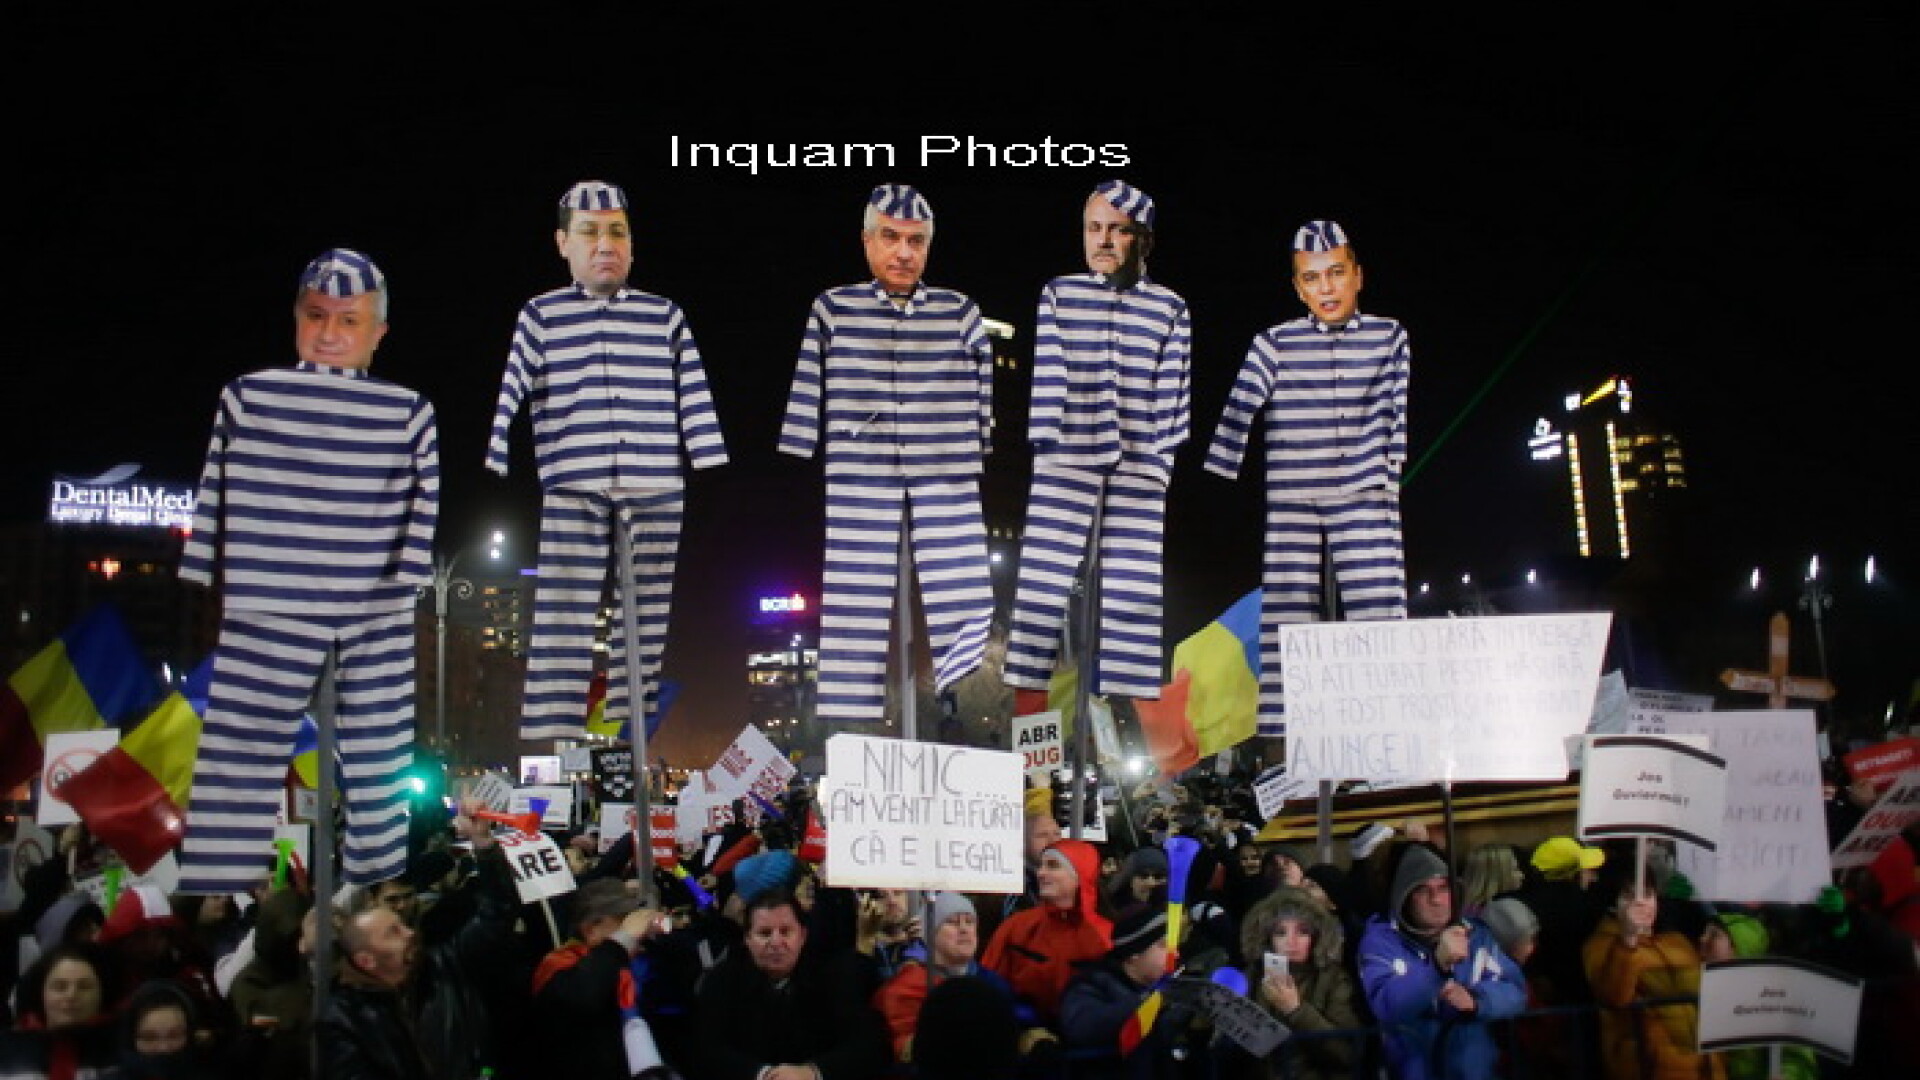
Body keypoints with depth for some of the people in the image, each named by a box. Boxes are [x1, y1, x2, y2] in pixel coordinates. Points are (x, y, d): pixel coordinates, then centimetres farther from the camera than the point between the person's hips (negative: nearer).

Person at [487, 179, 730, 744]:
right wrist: (492, 473, -6)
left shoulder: (665, 316, 11)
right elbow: (511, 396, 3)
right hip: (572, 491, -2)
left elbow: (694, 397, 7)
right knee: (562, 627, -6)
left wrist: (715, 478, 1)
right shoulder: (540, 316, 8)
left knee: (645, 624, 7)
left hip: (656, 491, 2)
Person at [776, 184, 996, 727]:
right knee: (856, 609, 1)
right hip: (860, 484, -1)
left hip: (947, 483, 1)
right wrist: (793, 472, 3)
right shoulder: (833, 309, 5)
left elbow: (984, 392, 12)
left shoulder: (960, 312, 8)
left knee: (963, 603, -3)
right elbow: (807, 392, 5)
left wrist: (981, 453, 10)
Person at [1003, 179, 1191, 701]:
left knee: (1131, 593, 2)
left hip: (1139, 467, 0)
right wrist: (1046, 443, -3)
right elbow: (1047, 375, 4)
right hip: (1065, 463, 0)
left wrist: (1164, 458, -1)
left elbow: (1173, 389, 6)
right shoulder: (1059, 293, 9)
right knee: (1043, 580, -3)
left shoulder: (1170, 308, 9)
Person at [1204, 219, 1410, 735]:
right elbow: (1237, 412, -3)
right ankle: (1279, 740, 0)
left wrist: (1393, 473, 6)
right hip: (1290, 503, -1)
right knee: (1287, 620, -2)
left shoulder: (1389, 336, 8)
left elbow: (1399, 412, 9)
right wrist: (1214, 489, -10)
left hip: (1365, 500, 1)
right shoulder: (1275, 343, 2)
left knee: (1379, 615, -4)